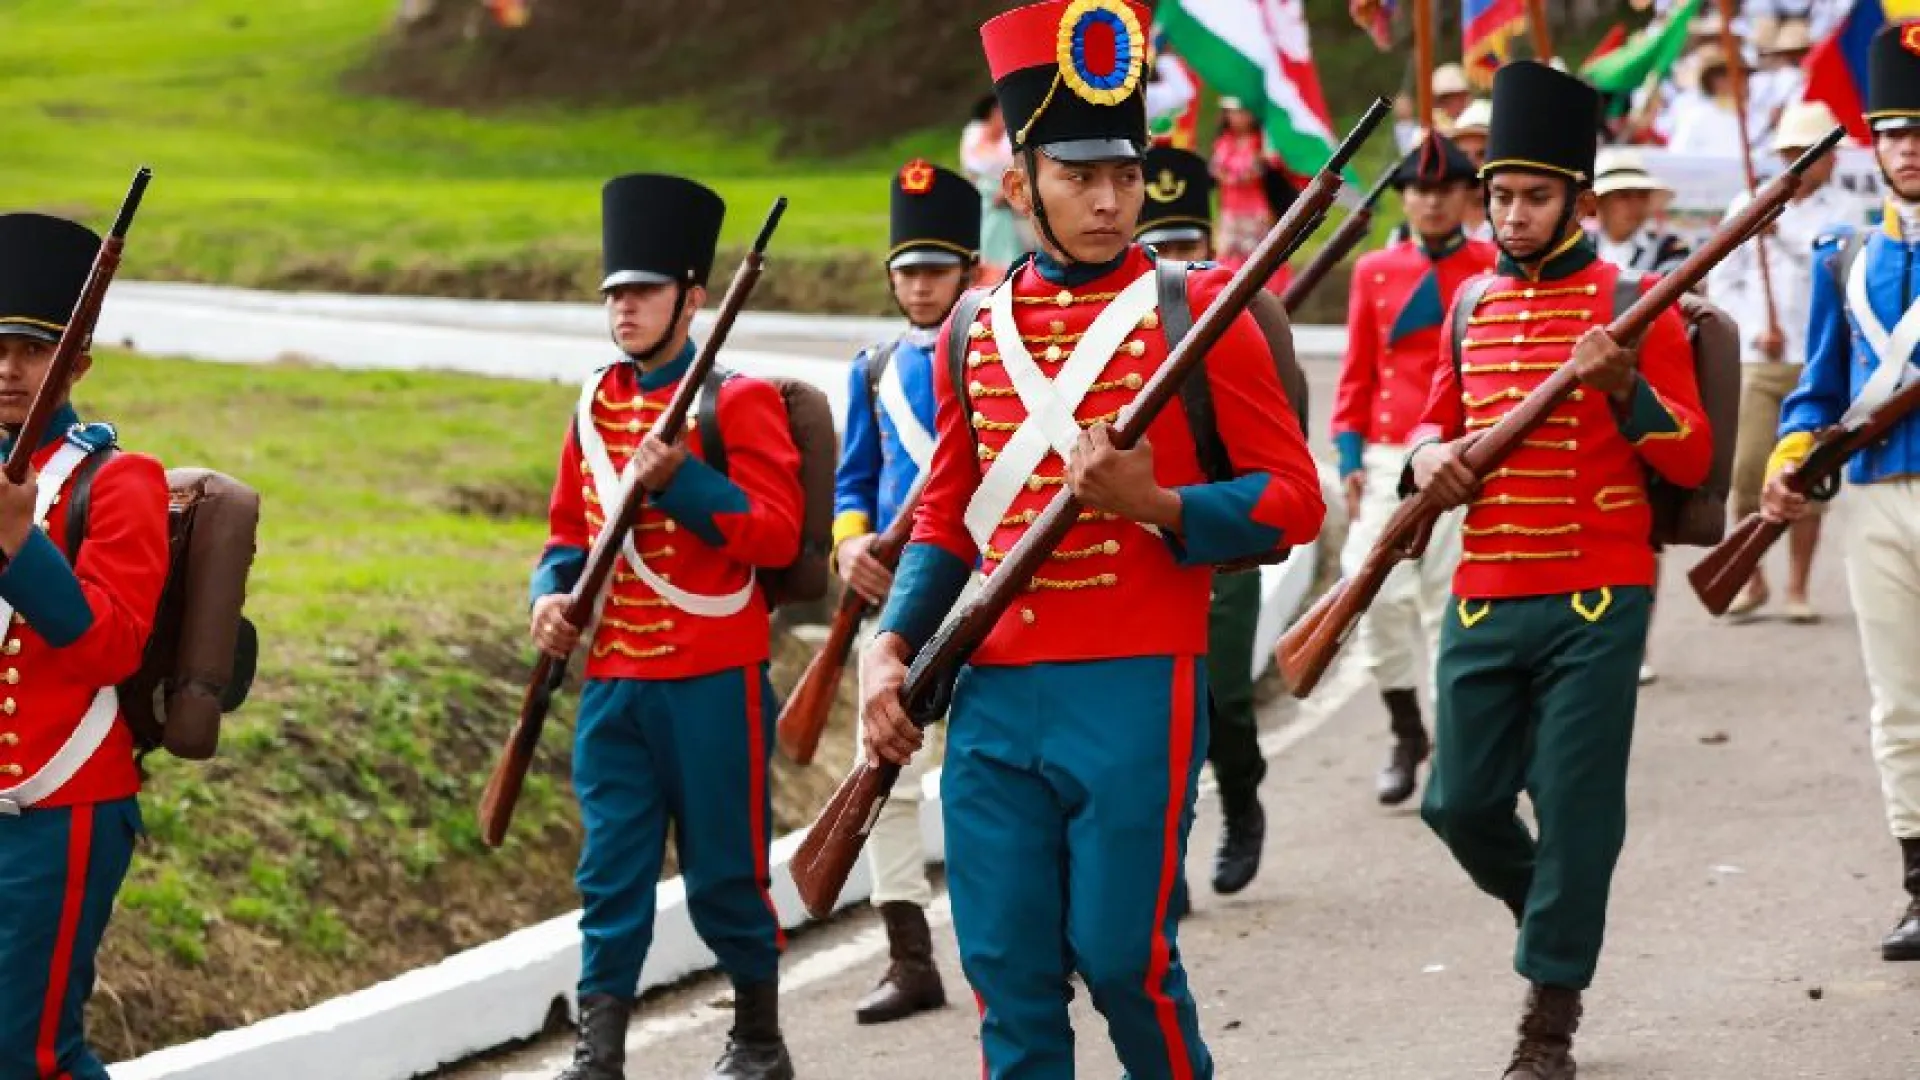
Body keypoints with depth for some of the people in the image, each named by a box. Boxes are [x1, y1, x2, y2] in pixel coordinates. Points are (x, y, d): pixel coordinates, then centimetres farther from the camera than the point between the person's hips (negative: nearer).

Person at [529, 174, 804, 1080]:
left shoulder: (737, 403, -6)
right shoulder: (596, 405, 11)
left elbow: (778, 535, -14)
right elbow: (570, 529, 18)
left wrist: (679, 480, -23)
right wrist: (552, 594, -2)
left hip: (712, 684, -5)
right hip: (613, 682, 5)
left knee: (724, 868, 5)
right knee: (611, 870, 2)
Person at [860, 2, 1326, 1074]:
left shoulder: (1195, 313, -2)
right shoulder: (973, 331, 11)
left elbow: (1294, 500, -3)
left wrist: (1155, 504, -18)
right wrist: (892, 646, 7)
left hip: (1135, 693, -4)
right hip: (993, 701, 4)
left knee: (1121, 953, -3)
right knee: (1008, 970, 3)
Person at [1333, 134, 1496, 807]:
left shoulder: (1496, 269, 4)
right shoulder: (1375, 271, 10)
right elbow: (1357, 371, 10)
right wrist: (1349, 456, 3)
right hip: (1388, 457, 2)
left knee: (1452, 599, -3)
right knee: (1377, 592, -7)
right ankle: (1405, 732, 11)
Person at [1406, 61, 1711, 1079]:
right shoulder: (1471, 304, 10)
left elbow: (1692, 459, -5)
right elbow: (1441, 417, 23)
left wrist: (1624, 388, -22)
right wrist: (1429, 455, 0)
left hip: (1595, 606, -4)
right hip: (1484, 603, 5)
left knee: (1575, 805, -3)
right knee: (1460, 803, 5)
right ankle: (1550, 908, 34)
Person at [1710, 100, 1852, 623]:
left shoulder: (1842, 210, 4)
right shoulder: (1748, 205, 10)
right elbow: (1722, 281, 11)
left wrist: (1780, 231, -22)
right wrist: (1755, 330, -3)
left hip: (1818, 364, -1)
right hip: (1756, 363, 1)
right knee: (1746, 471, -7)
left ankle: (1798, 589, 10)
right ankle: (1753, 580, 10)